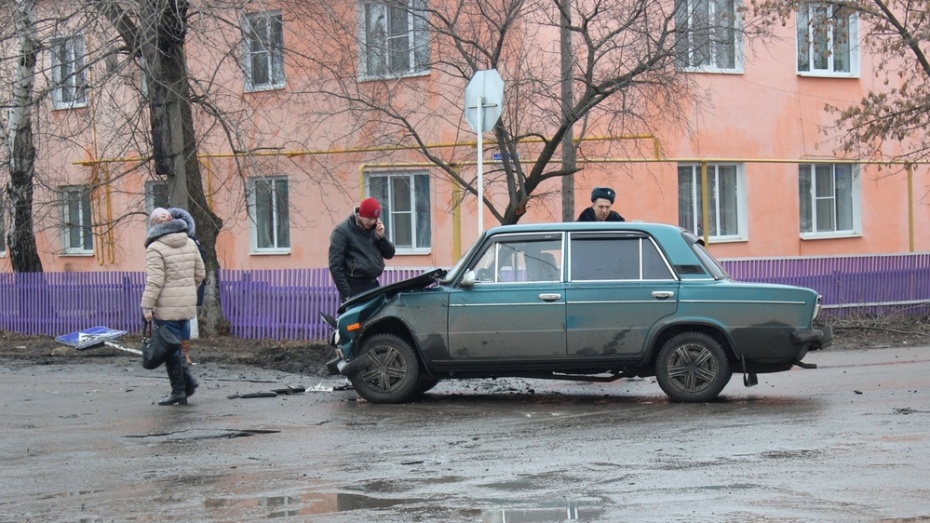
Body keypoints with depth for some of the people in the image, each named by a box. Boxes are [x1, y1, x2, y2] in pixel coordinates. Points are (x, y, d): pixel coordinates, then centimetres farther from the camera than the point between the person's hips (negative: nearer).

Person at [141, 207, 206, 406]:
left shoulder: (155, 248, -12)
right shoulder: (190, 243, 9)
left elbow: (154, 281, -16)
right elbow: (200, 273, 14)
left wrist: (147, 306, -13)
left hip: (167, 307, -7)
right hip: (188, 304, 7)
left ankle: (178, 390, 4)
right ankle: (187, 379, 6)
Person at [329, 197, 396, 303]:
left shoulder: (374, 230, 12)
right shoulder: (342, 231, -8)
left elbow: (389, 254, 14)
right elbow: (335, 266, -12)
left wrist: (381, 237, -5)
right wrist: (346, 293, -16)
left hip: (373, 286, 7)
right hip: (354, 289, -6)